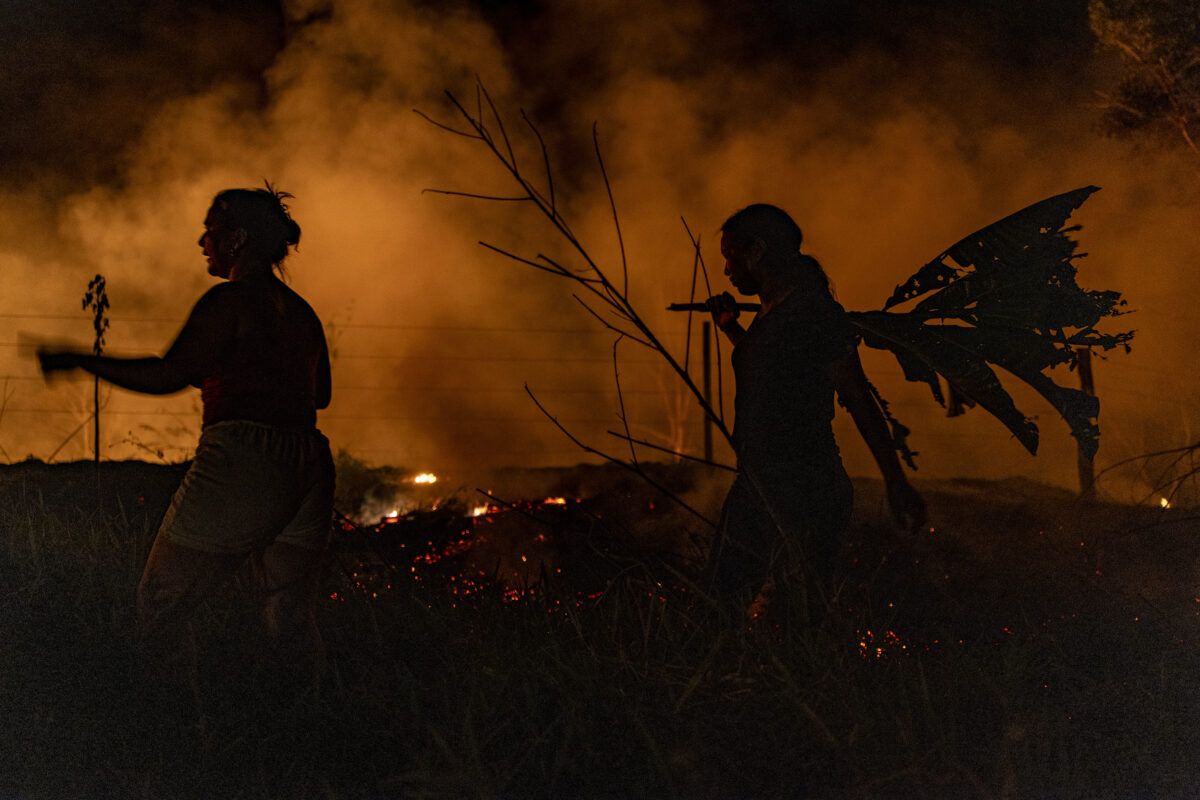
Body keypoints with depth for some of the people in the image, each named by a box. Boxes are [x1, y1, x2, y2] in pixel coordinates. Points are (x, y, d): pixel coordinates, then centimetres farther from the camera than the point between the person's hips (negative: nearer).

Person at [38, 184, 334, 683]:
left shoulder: (230, 300, -4)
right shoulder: (302, 312, 18)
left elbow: (166, 375, -12)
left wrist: (78, 361, -3)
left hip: (240, 464, -7)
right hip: (309, 471, 8)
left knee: (162, 604, 5)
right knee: (292, 622, 15)